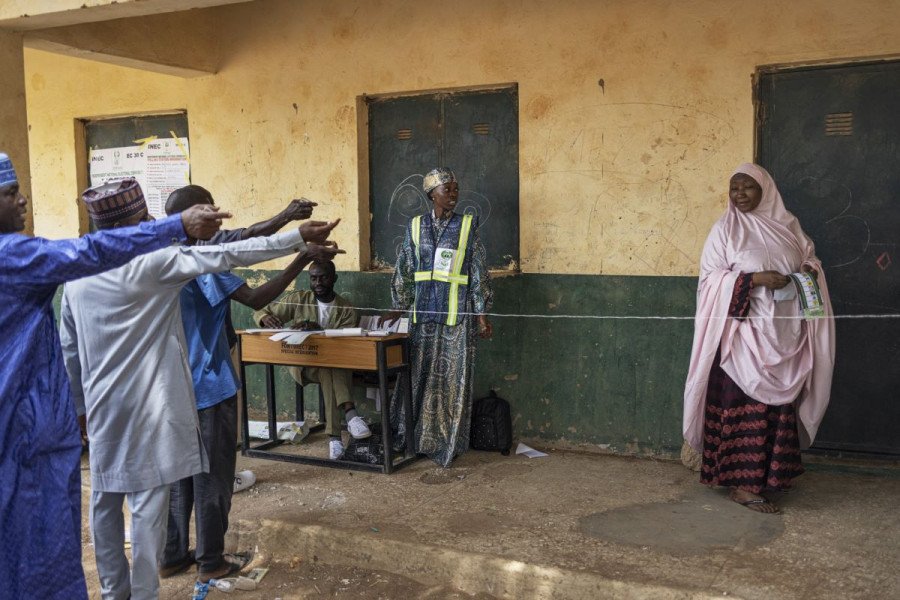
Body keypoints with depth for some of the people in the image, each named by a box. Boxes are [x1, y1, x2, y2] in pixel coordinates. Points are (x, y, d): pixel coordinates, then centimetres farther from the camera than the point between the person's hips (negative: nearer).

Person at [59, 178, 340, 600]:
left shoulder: (76, 276, 4)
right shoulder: (150, 263, -15)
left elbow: (68, 351, 11)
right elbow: (228, 256, -20)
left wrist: (80, 405, 22)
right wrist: (299, 238, -19)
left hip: (102, 408, 7)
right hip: (147, 408, -7)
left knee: (104, 501, 15)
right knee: (148, 504, 1)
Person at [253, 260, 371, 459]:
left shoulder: (347, 310, 2)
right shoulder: (297, 300, 4)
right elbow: (260, 313, 7)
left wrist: (317, 329, -27)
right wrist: (266, 318, -19)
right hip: (302, 363, -1)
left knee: (330, 371, -37)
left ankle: (334, 436, -42)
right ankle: (350, 413, -45)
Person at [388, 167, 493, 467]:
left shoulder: (468, 225, 0)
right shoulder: (416, 226, 7)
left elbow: (478, 271, -1)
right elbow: (404, 270, 12)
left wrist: (481, 313, -4)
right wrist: (400, 306, 11)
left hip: (457, 313, -2)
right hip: (423, 312, 3)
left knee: (453, 377, 1)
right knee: (420, 374, 7)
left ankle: (449, 443, 12)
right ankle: (417, 439, 21)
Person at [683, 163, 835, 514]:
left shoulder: (787, 225, 10)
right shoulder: (725, 229, -2)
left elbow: (809, 256, 19)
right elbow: (711, 278, -7)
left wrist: (811, 269, -5)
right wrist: (755, 279, -20)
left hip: (786, 334, 5)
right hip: (744, 331, -4)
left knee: (780, 403, 9)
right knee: (747, 402, -7)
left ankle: (773, 473, 22)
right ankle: (743, 484, -4)